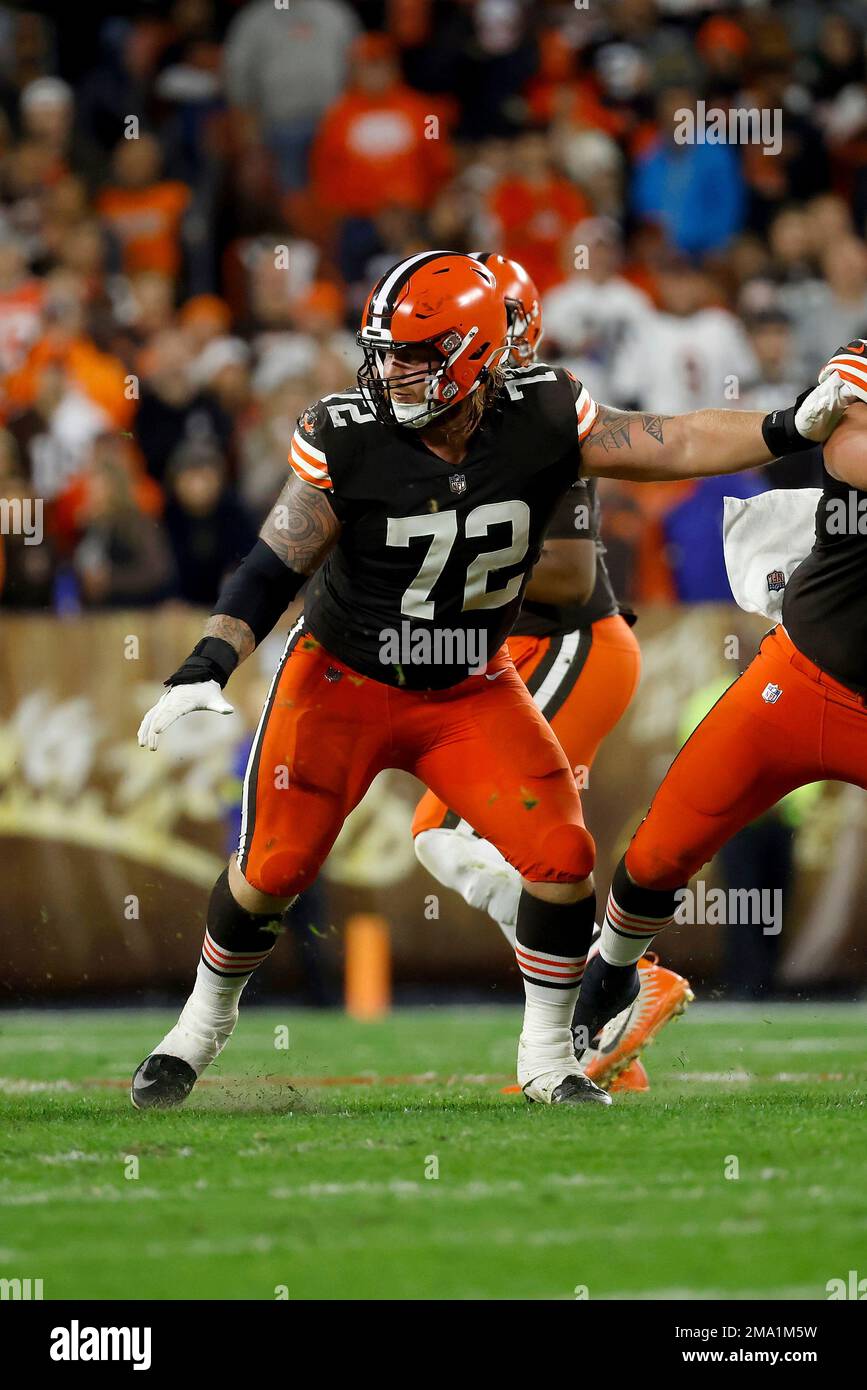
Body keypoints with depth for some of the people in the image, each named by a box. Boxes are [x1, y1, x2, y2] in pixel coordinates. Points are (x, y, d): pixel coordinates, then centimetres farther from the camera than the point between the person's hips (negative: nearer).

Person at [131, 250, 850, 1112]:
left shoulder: (541, 419, -16)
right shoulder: (345, 440, -20)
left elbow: (675, 446, -11)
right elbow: (275, 568, -16)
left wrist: (792, 428, -23)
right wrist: (206, 666, -27)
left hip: (471, 694, 2)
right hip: (341, 683, -2)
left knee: (560, 857, -10)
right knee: (272, 869, -1)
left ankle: (547, 1058, 8)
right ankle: (205, 1021, 27)